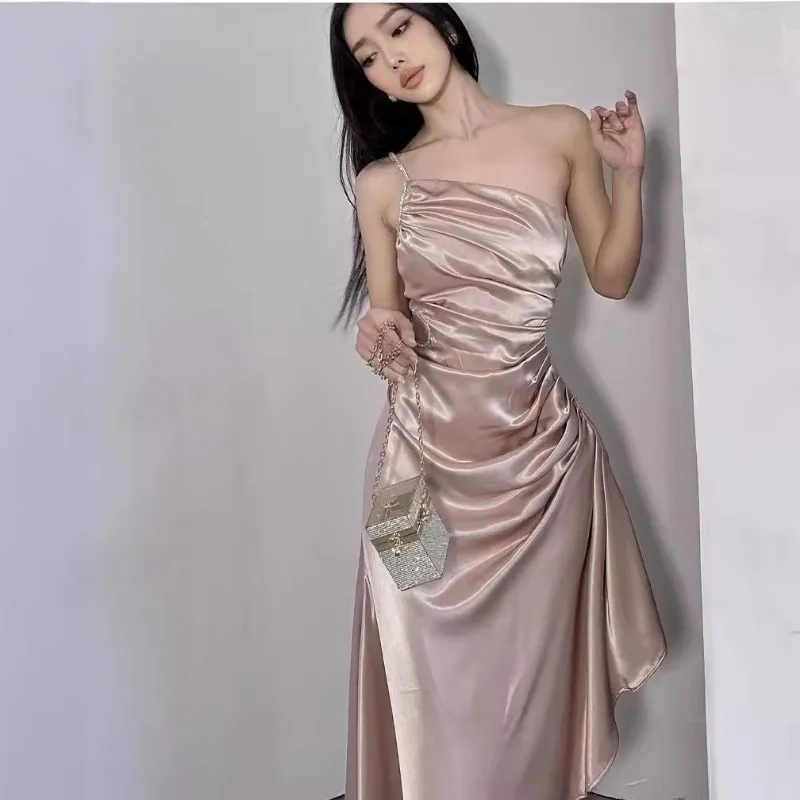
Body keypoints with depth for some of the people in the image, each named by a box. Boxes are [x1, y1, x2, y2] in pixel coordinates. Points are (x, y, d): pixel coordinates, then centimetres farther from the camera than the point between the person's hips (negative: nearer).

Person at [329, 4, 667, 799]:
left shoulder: (563, 134, 3)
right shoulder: (380, 183, 3)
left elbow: (612, 276, 9)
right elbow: (386, 326, 9)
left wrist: (629, 174, -3)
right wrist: (379, 335, -13)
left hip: (538, 447, 0)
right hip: (428, 452, 0)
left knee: (527, 667, 12)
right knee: (434, 675, 8)